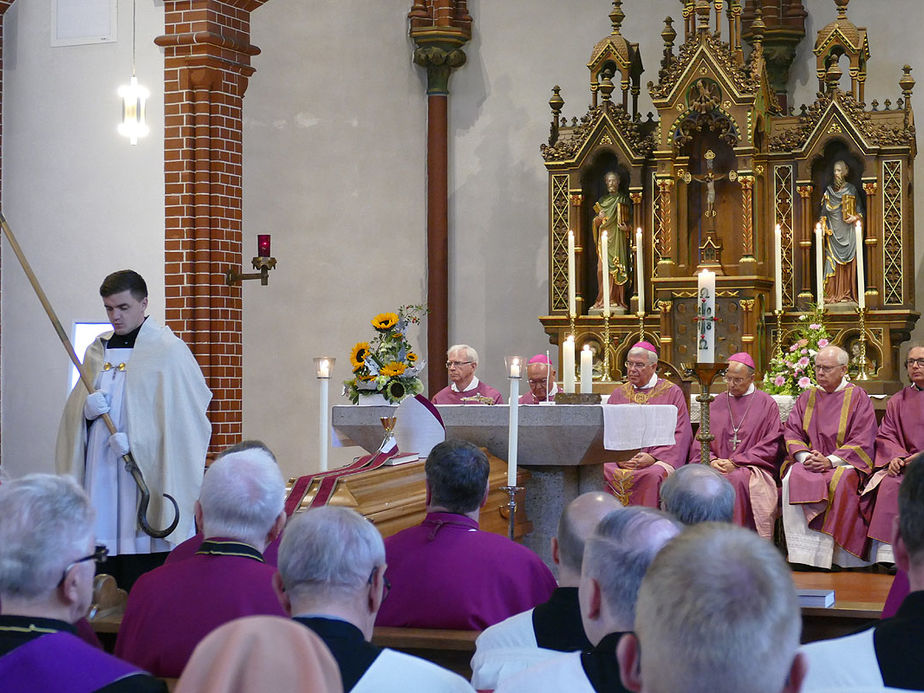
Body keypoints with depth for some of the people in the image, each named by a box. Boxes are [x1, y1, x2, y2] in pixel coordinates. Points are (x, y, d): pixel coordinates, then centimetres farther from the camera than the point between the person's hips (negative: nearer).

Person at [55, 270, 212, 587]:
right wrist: (88, 409, -6)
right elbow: (76, 408, 18)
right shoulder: (98, 350, 15)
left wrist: (135, 440, -17)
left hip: (148, 470, -5)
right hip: (101, 471, 5)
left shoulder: (168, 350, -3)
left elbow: (182, 417, -9)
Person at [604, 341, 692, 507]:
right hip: (620, 461, 3)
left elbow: (681, 434, 0)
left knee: (653, 475, -36)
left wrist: (653, 458, -13)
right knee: (602, 472, -29)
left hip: (658, 461, -3)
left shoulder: (672, 393, 8)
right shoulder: (618, 394, 18)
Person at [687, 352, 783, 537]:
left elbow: (770, 446, 0)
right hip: (717, 467, 3)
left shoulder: (766, 404, 10)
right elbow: (699, 443, 16)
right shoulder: (716, 403, 20)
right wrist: (711, 460, -7)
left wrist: (735, 463, -9)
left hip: (751, 468, -3)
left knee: (737, 479, -37)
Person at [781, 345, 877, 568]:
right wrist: (805, 456, -11)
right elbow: (791, 432, 10)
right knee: (793, 480, -29)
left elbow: (863, 441, -5)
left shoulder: (857, 397, 4)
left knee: (840, 482, -36)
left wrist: (830, 461, -17)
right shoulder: (807, 398, 17)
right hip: (809, 463, 3)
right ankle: (803, 554, -29)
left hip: (844, 463, -3)